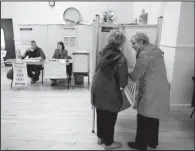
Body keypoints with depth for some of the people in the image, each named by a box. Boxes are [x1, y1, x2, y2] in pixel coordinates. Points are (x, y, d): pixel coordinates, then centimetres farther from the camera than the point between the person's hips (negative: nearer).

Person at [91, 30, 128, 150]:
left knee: (101, 114, 20)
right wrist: (122, 86, 4)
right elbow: (123, 76, -16)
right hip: (109, 90, -7)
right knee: (110, 116, 10)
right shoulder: (120, 57, -17)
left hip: (97, 86, 7)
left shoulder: (105, 51, 3)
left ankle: (101, 137, 38)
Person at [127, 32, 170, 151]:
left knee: (143, 118, 4)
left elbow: (135, 76, -13)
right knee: (153, 117, 19)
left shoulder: (145, 54, -15)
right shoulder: (154, 51, 15)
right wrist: (133, 72, 10)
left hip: (151, 91, -9)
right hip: (159, 90, 9)